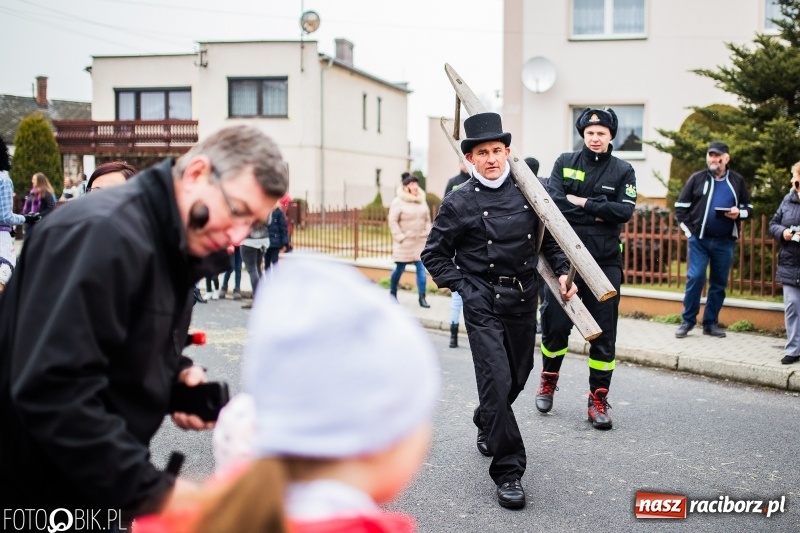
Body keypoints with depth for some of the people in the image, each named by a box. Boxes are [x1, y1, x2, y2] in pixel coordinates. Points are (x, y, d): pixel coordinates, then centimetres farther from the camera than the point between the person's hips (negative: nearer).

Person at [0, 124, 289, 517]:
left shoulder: (176, 242, 6)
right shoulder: (104, 233, -25)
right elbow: (53, 388, -32)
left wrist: (179, 373, -5)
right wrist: (149, 491, -30)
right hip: (35, 489, -8)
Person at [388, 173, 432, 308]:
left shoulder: (422, 201, 9)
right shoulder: (398, 202, -8)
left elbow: (427, 219, 16)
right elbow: (393, 221, -11)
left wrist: (427, 233, 7)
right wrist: (400, 236, -14)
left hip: (421, 242, 4)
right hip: (405, 242, -4)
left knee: (422, 268, -3)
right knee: (399, 269, 6)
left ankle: (422, 297, 0)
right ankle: (392, 294, 25)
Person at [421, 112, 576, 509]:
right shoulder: (459, 202, -6)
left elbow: (549, 237, 15)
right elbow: (433, 255, 1)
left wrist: (562, 270, 2)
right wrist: (463, 288, -8)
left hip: (523, 301, 4)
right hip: (483, 304, -4)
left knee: (518, 376, 16)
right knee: (497, 381, -11)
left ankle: (486, 424, 47)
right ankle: (508, 471, -1)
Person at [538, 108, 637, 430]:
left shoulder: (623, 171, 6)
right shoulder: (565, 163, 6)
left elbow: (625, 211, -8)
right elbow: (553, 200, -9)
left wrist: (583, 203, -12)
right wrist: (598, 214, -12)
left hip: (605, 262, 0)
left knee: (603, 332, 2)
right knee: (555, 324, 4)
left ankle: (598, 399, 13)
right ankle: (548, 382, 29)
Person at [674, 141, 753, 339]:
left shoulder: (737, 180, 7)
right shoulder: (697, 178, 3)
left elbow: (748, 207, 15)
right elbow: (681, 206, 5)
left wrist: (739, 213, -8)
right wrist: (689, 230, -3)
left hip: (725, 241, 2)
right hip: (699, 240, -2)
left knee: (719, 283, 6)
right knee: (695, 278, -8)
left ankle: (711, 323, 15)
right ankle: (688, 321, 3)